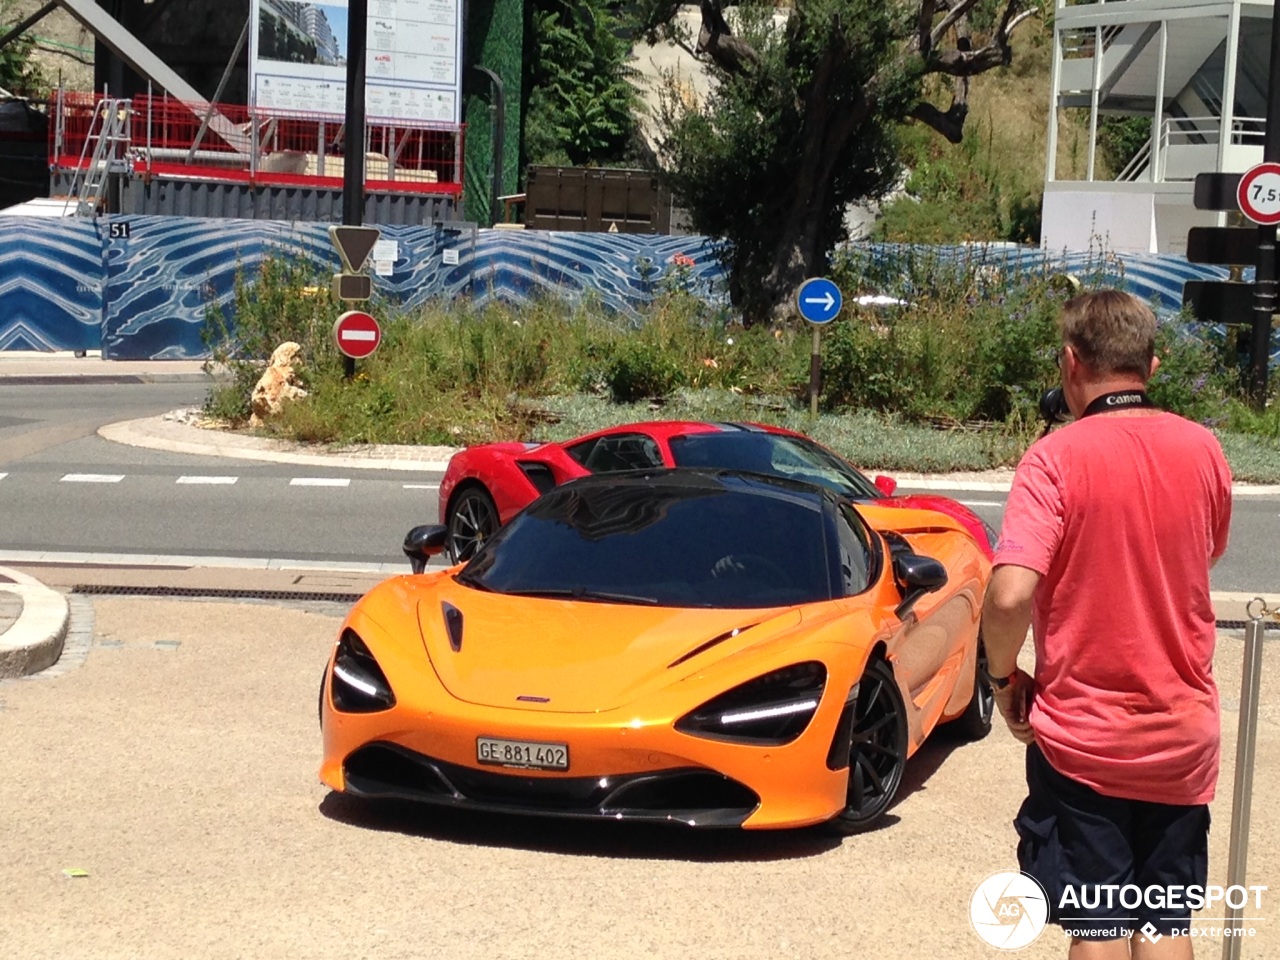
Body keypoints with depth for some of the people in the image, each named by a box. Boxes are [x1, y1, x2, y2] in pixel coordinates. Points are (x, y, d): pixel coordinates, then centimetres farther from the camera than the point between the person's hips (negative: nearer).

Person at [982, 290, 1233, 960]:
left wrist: (1004, 678, -7)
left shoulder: (1056, 458, -15)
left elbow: (1009, 595, -24)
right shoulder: (1202, 450, -1)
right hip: (1182, 735, 4)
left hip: (1080, 734, -4)